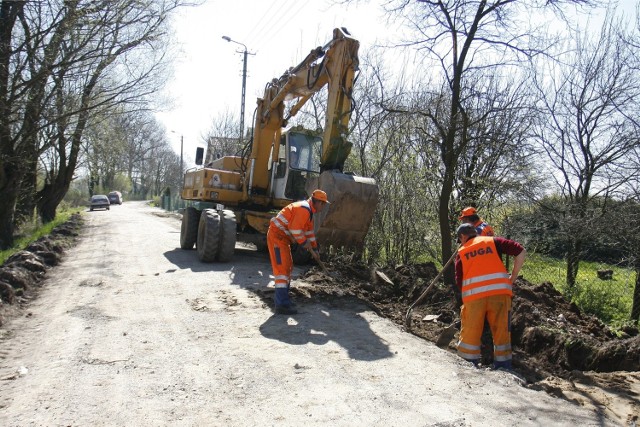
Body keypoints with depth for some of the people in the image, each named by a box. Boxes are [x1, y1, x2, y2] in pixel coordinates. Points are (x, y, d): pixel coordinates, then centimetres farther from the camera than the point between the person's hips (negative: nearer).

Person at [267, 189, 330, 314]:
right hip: (277, 235, -11)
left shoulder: (308, 211, 17)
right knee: (282, 267, -15)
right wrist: (304, 243, -12)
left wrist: (314, 248, 26)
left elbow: (309, 230, 25)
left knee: (287, 266, 16)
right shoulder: (304, 209, -17)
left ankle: (283, 298, 25)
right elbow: (295, 228, -24)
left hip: (283, 237, 11)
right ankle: (282, 304, -17)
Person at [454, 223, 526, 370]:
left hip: (474, 296, -1)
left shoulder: (461, 252, 16)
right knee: (502, 333, 12)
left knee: (470, 335, 9)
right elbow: (521, 252, 6)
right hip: (500, 292, 1)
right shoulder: (492, 241, 16)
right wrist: (513, 277, 11)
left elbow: (459, 282, 13)